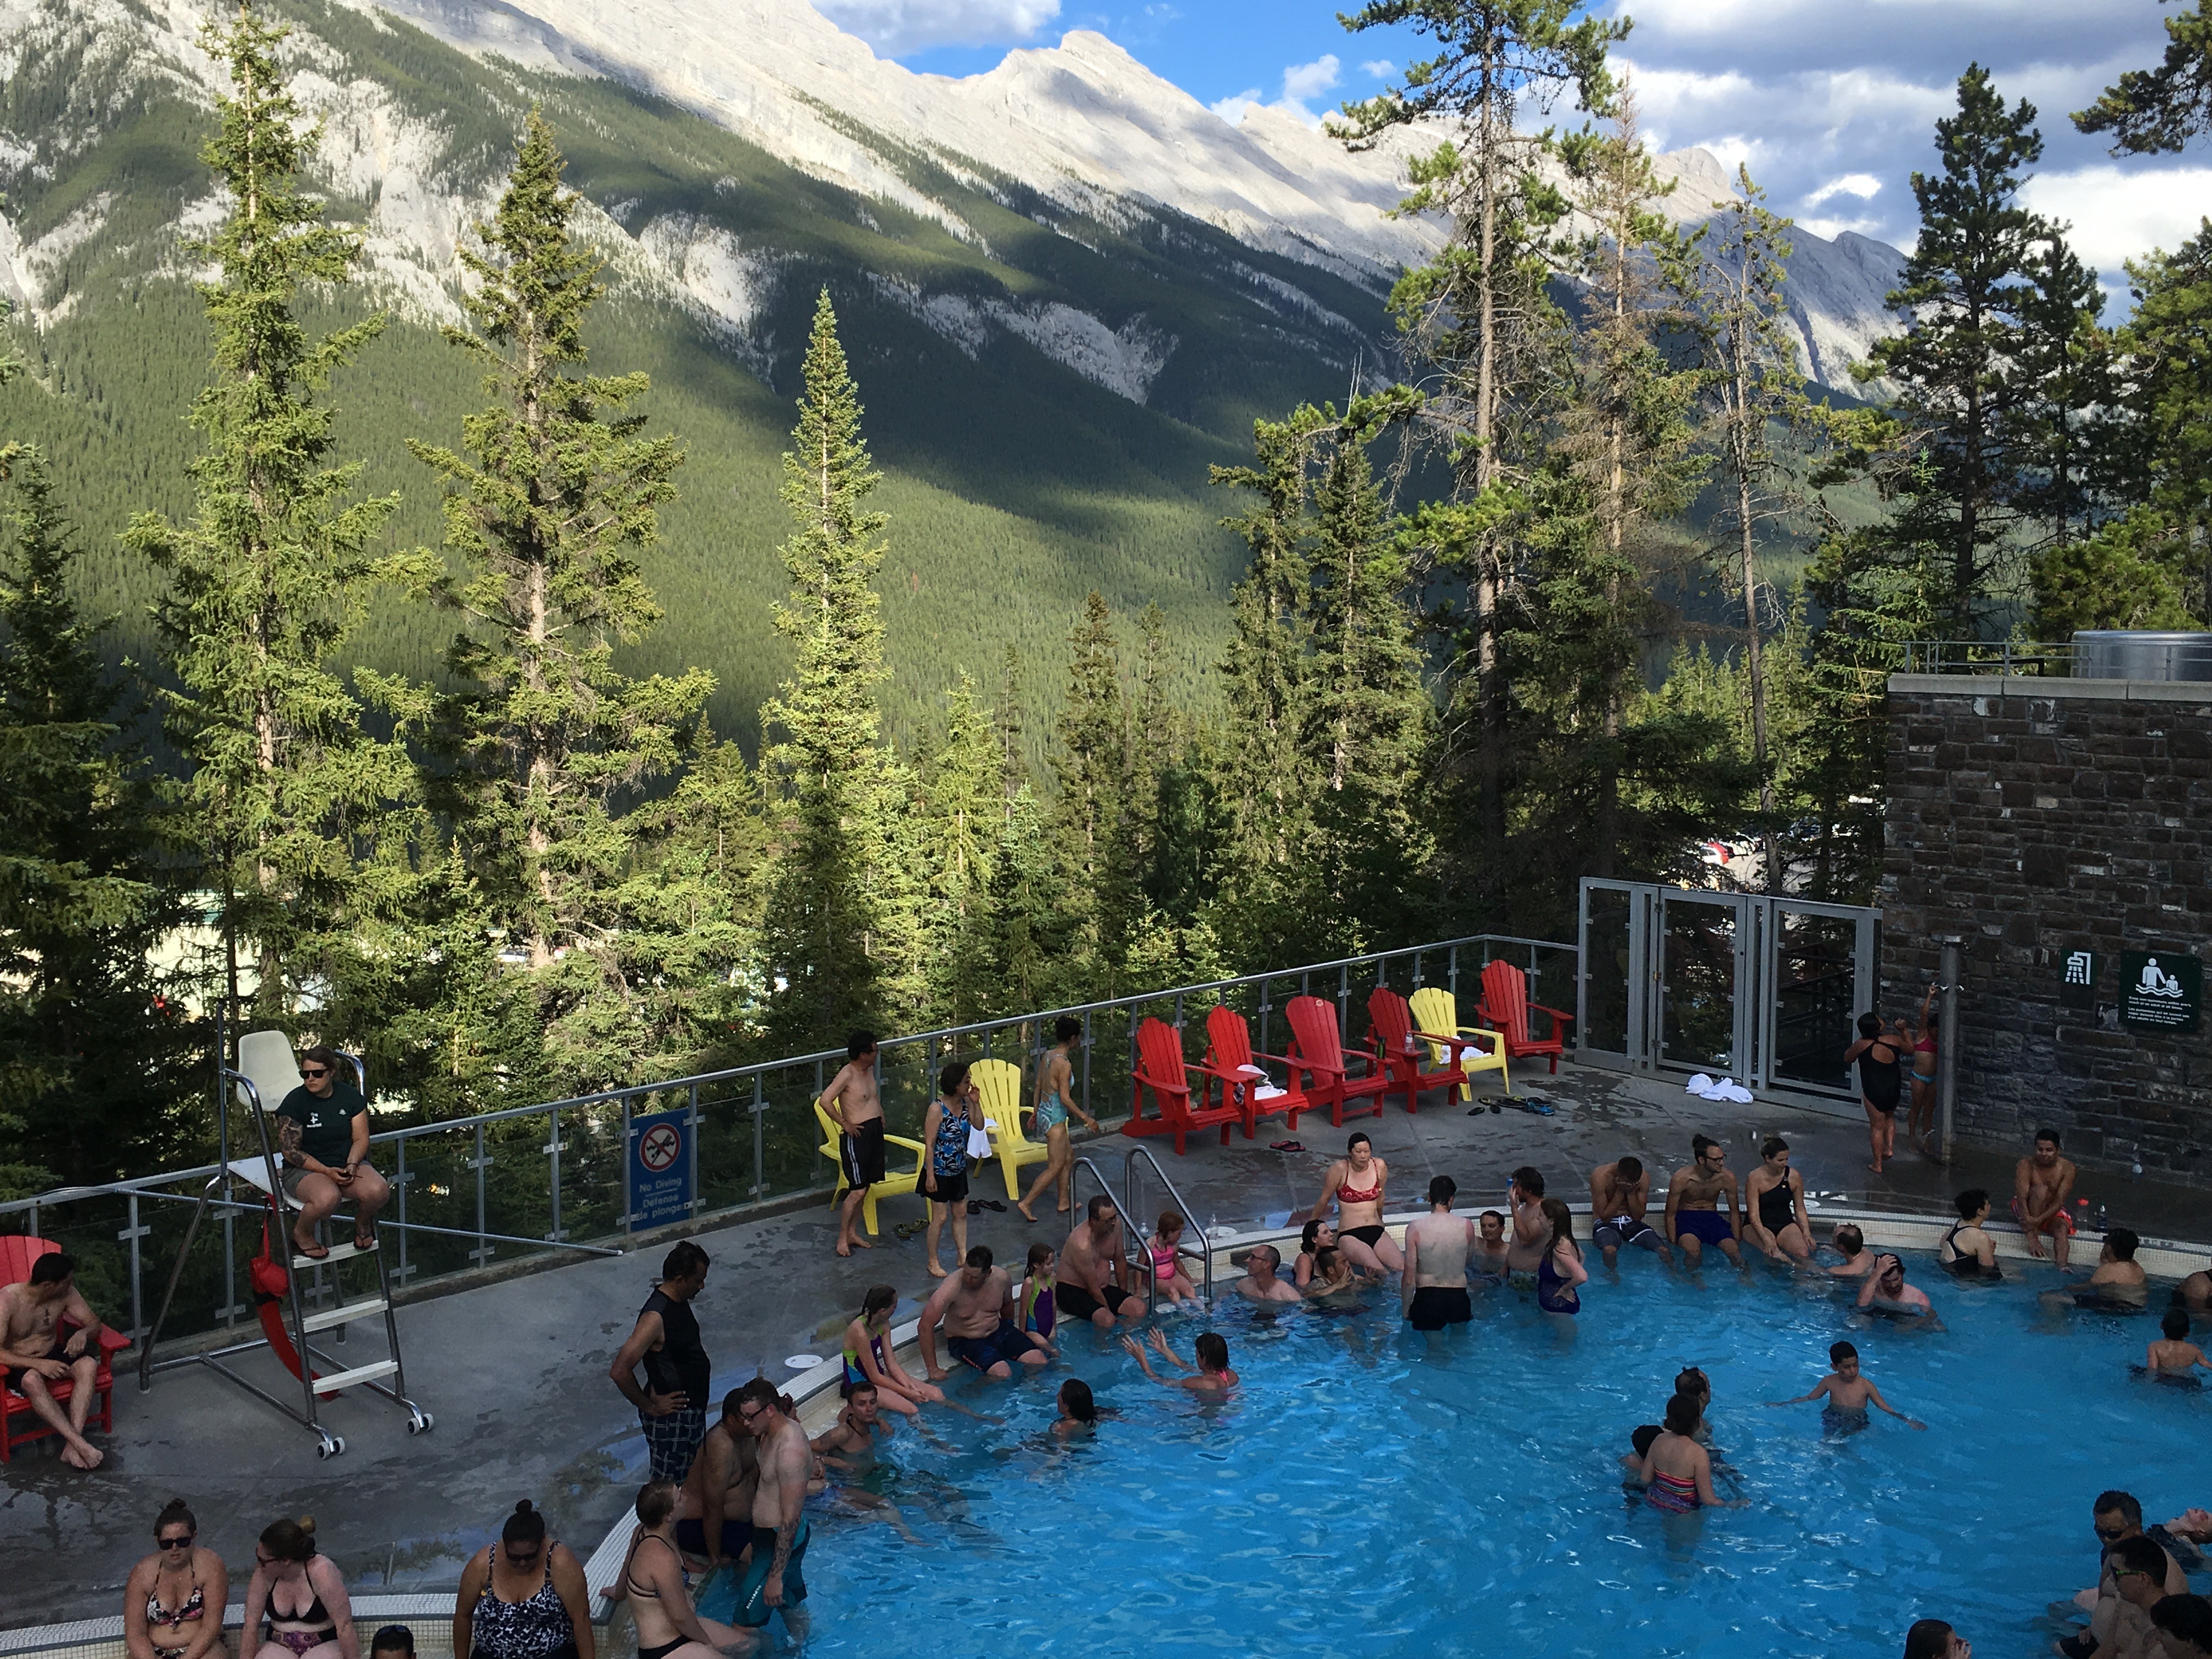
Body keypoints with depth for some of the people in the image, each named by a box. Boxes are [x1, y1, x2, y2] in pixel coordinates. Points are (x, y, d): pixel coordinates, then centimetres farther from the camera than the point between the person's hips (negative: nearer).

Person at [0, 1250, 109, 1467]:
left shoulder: (66, 1294, -9)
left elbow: (94, 1323, -2)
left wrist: (83, 1333, -27)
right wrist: (39, 1364, -37)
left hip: (52, 1355, 4)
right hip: (20, 1364, -4)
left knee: (88, 1365, -27)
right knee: (32, 1380, -39)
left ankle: (71, 1447, -34)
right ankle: (80, 1444, -42)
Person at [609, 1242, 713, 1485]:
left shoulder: (679, 1302, 2)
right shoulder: (655, 1317, -27)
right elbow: (620, 1371, -32)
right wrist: (650, 1406, -21)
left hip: (691, 1410, 9)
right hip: (670, 1417, -9)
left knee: (689, 1478, 21)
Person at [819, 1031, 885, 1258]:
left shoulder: (870, 1070, 10)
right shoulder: (847, 1075, -17)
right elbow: (825, 1101, -27)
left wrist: (880, 1115, 15)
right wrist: (845, 1124, -19)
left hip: (875, 1132, 9)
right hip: (857, 1135, -9)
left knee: (864, 1188, 14)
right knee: (857, 1191, -8)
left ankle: (853, 1233, 25)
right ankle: (842, 1239, 2)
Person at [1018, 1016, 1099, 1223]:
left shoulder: (1048, 1055, 3)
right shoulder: (1064, 1063, -23)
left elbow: (1039, 1086, 13)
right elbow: (1065, 1098, -23)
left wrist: (1036, 1115, 23)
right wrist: (1086, 1118, -15)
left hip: (1045, 1113, 9)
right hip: (1055, 1119, -9)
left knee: (1069, 1157, 21)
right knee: (1055, 1167, 0)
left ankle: (1064, 1203, 30)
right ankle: (1026, 1203, 1)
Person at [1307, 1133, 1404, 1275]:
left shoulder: (1379, 1167, 3)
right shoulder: (1340, 1169, -8)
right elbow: (1324, 1199, 6)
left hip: (1376, 1232, 4)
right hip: (1349, 1235, -4)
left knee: (1401, 1267, -20)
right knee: (1376, 1270, -30)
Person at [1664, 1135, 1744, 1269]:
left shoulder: (1727, 1179, -7)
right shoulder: (1681, 1179, -17)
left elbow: (1735, 1212, 7)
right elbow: (1671, 1214, -9)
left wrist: (1737, 1241, 1)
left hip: (1712, 1218, 3)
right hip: (1686, 1218, -3)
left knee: (1734, 1252, -25)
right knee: (1693, 1251, -35)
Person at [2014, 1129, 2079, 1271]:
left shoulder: (2067, 1168, -14)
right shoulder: (2025, 1166, -20)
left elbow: (2059, 1201, -20)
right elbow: (2022, 1199, -29)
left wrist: (2039, 1220, -36)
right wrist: (2031, 1238, -38)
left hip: (2052, 1211, 2)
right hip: (2028, 1211, -2)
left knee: (2062, 1228, -30)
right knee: (2041, 1190, -30)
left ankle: (2062, 1267, -47)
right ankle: (2035, 1234, -28)